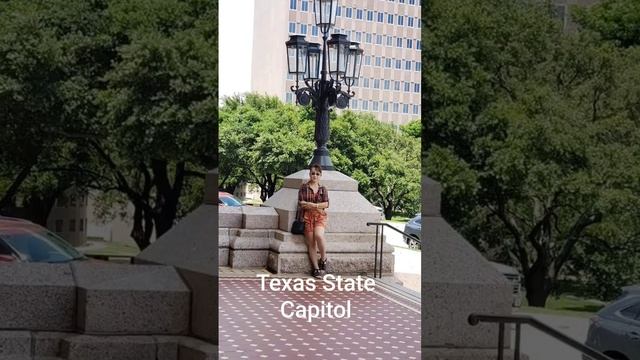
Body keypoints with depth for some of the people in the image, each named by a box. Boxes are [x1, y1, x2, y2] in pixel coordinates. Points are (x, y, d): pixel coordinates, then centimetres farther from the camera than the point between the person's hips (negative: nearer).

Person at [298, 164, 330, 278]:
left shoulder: (323, 189, 12)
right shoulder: (304, 187, 7)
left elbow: (326, 204, 1)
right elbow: (301, 203, -2)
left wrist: (310, 204, -9)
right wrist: (317, 206, -6)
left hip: (320, 216, 0)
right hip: (308, 217, 0)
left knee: (318, 235, -27)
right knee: (311, 242, -7)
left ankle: (323, 259, -6)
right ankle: (316, 268, -2)